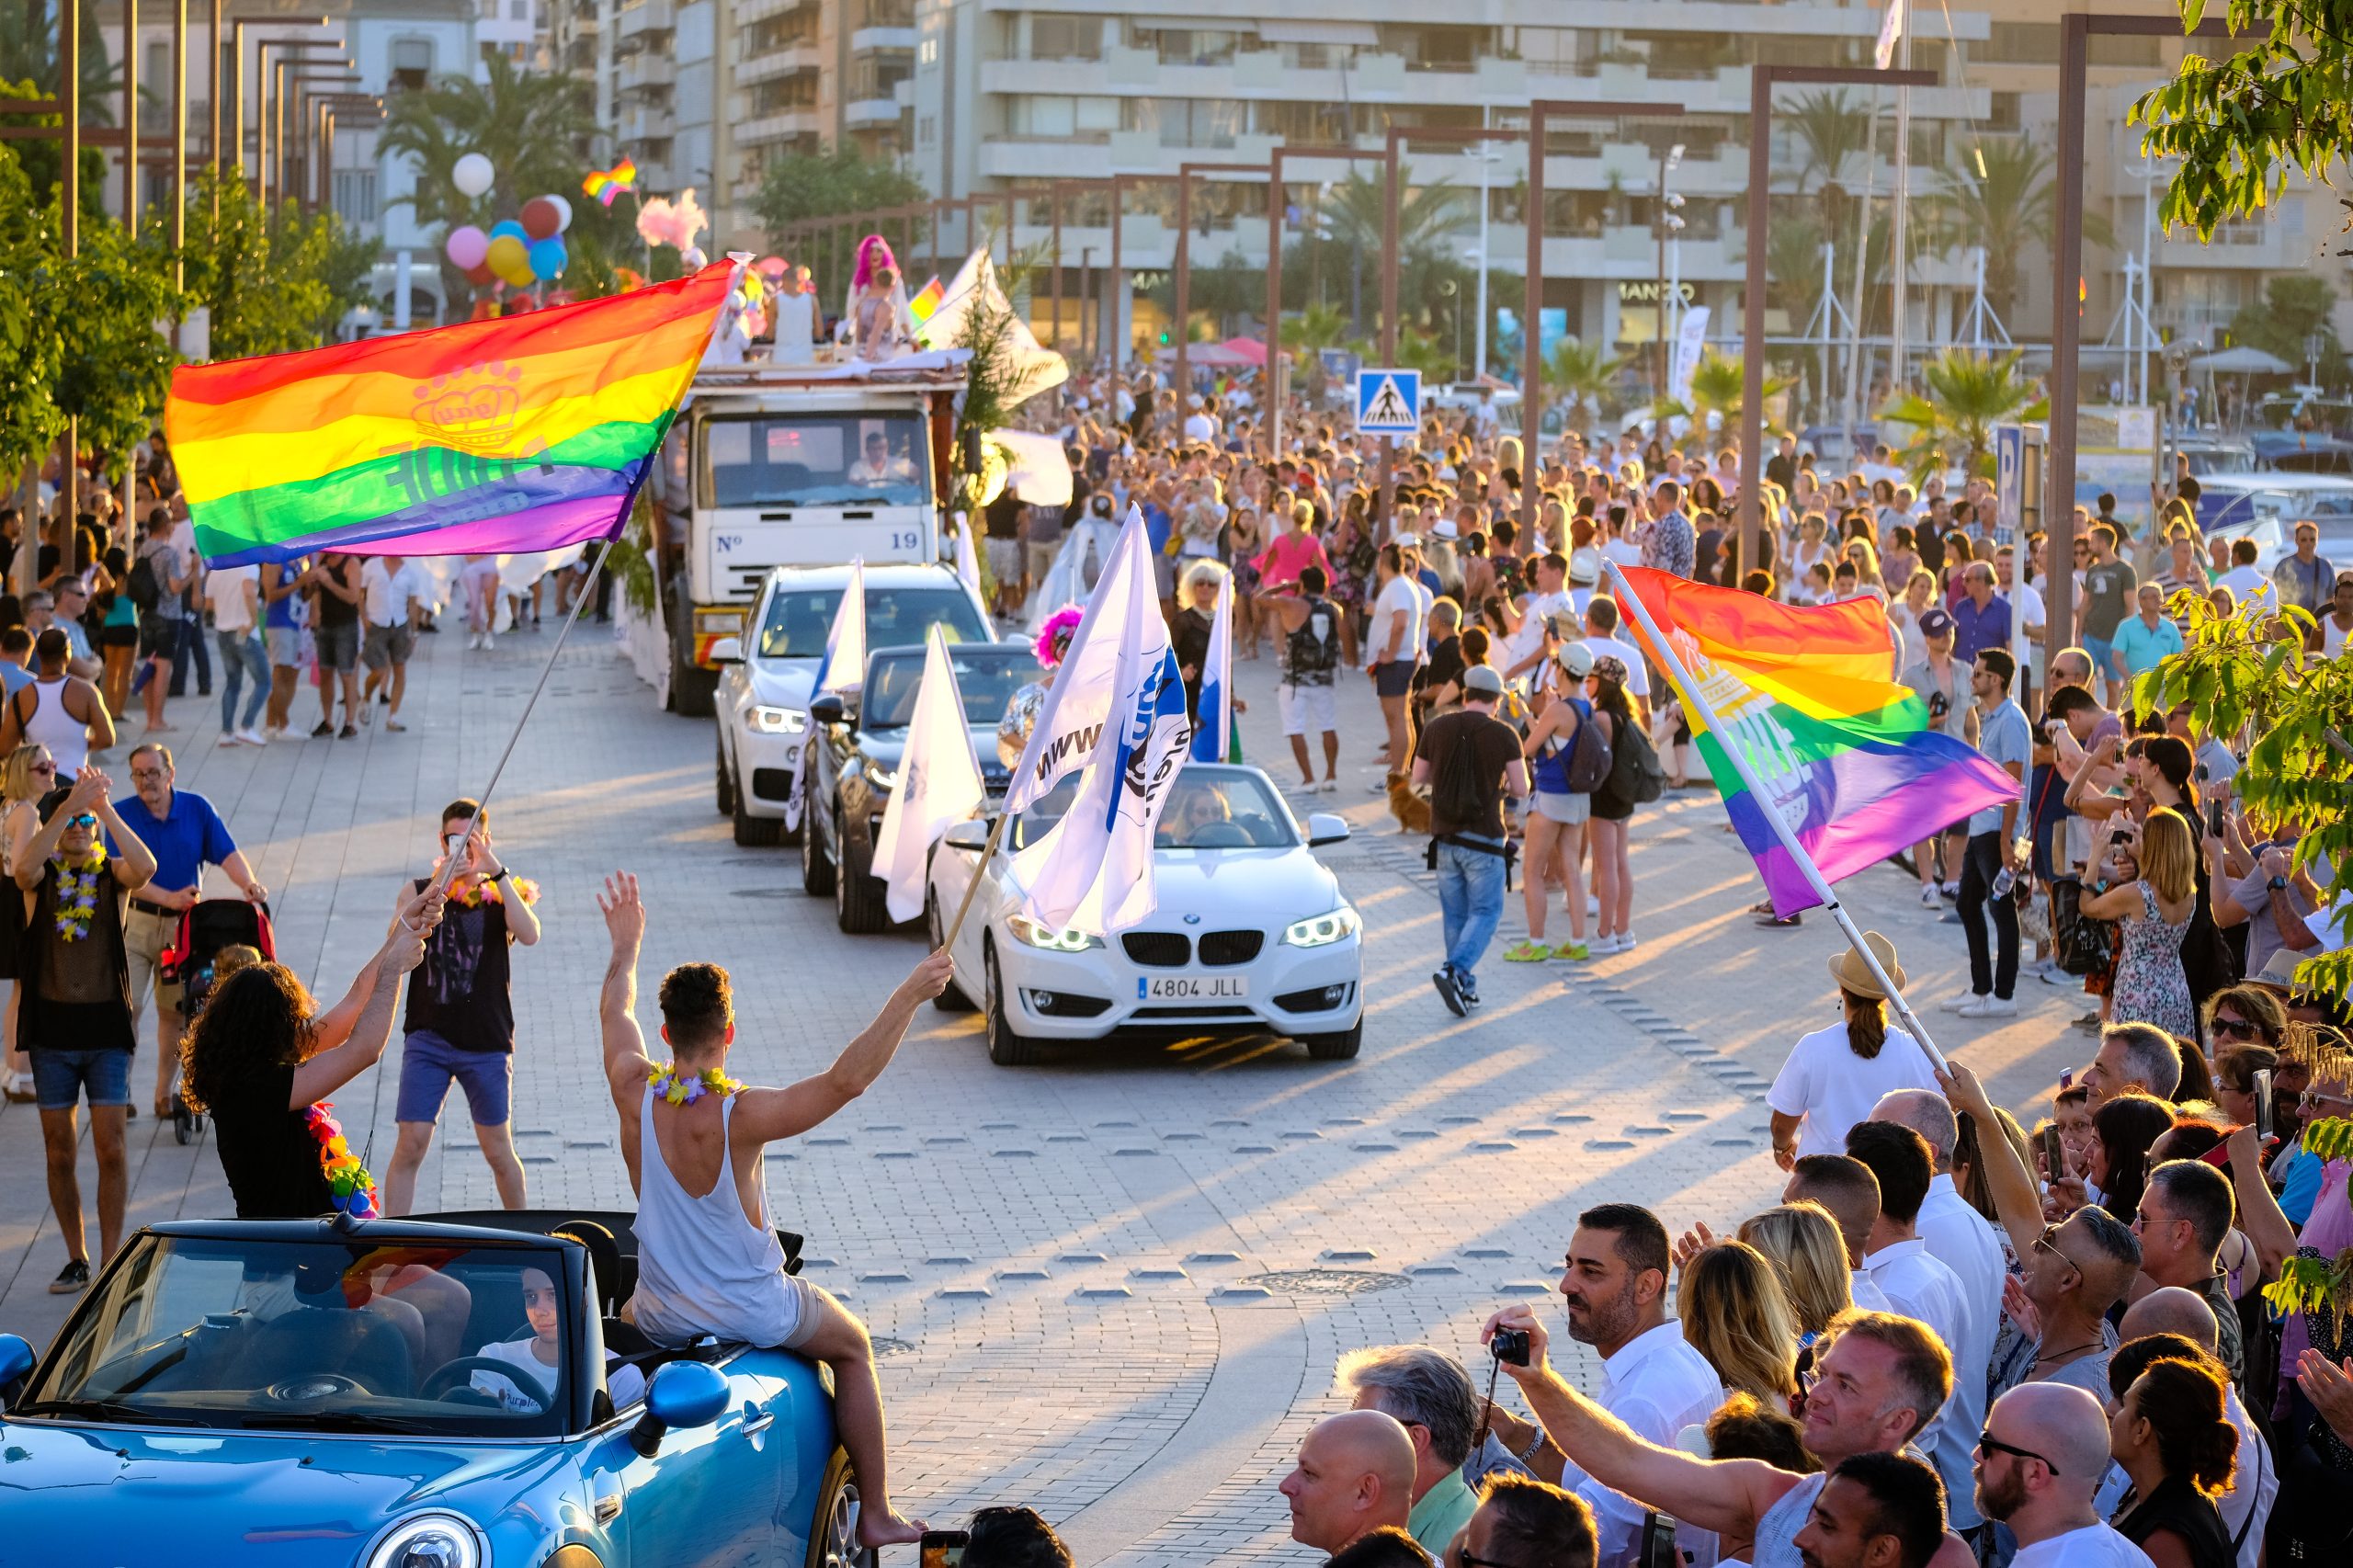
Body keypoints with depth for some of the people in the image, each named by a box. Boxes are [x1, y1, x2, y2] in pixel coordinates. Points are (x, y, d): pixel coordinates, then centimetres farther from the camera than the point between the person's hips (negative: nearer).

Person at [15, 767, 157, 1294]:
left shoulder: (113, 872, 1)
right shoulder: (43, 874, 1)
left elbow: (146, 867, -23)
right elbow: (24, 866, -24)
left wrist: (104, 808, -30)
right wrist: (68, 806, -33)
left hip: (106, 1025, -1)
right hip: (52, 1026, 1)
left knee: (110, 1150, -3)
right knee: (60, 1152, 6)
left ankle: (109, 1262, 4)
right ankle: (76, 1259, 18)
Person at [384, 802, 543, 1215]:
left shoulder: (501, 893, 3)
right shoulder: (419, 891, 4)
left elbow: (529, 934, -19)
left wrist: (496, 871, -24)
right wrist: (438, 886, -24)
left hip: (487, 1041, 0)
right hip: (428, 1037, 0)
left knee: (498, 1150, 8)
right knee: (410, 1146, -8)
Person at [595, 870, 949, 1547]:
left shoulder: (634, 1095, -13)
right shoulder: (740, 1116, -28)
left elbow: (615, 1012, 7)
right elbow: (847, 1080, -32)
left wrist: (626, 945, 24)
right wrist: (909, 996, -29)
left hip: (662, 1318, 4)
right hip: (755, 1314, -4)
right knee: (853, 1348, 23)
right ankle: (876, 1514, 23)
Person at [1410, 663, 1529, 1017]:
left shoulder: (1438, 728, 0)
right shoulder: (1504, 735, -9)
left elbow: (1418, 778, 9)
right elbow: (1521, 789, -7)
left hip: (1444, 834, 4)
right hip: (1484, 839, -4)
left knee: (1455, 915, 14)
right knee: (1485, 912, 4)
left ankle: (1465, 988, 15)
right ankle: (1454, 971, -17)